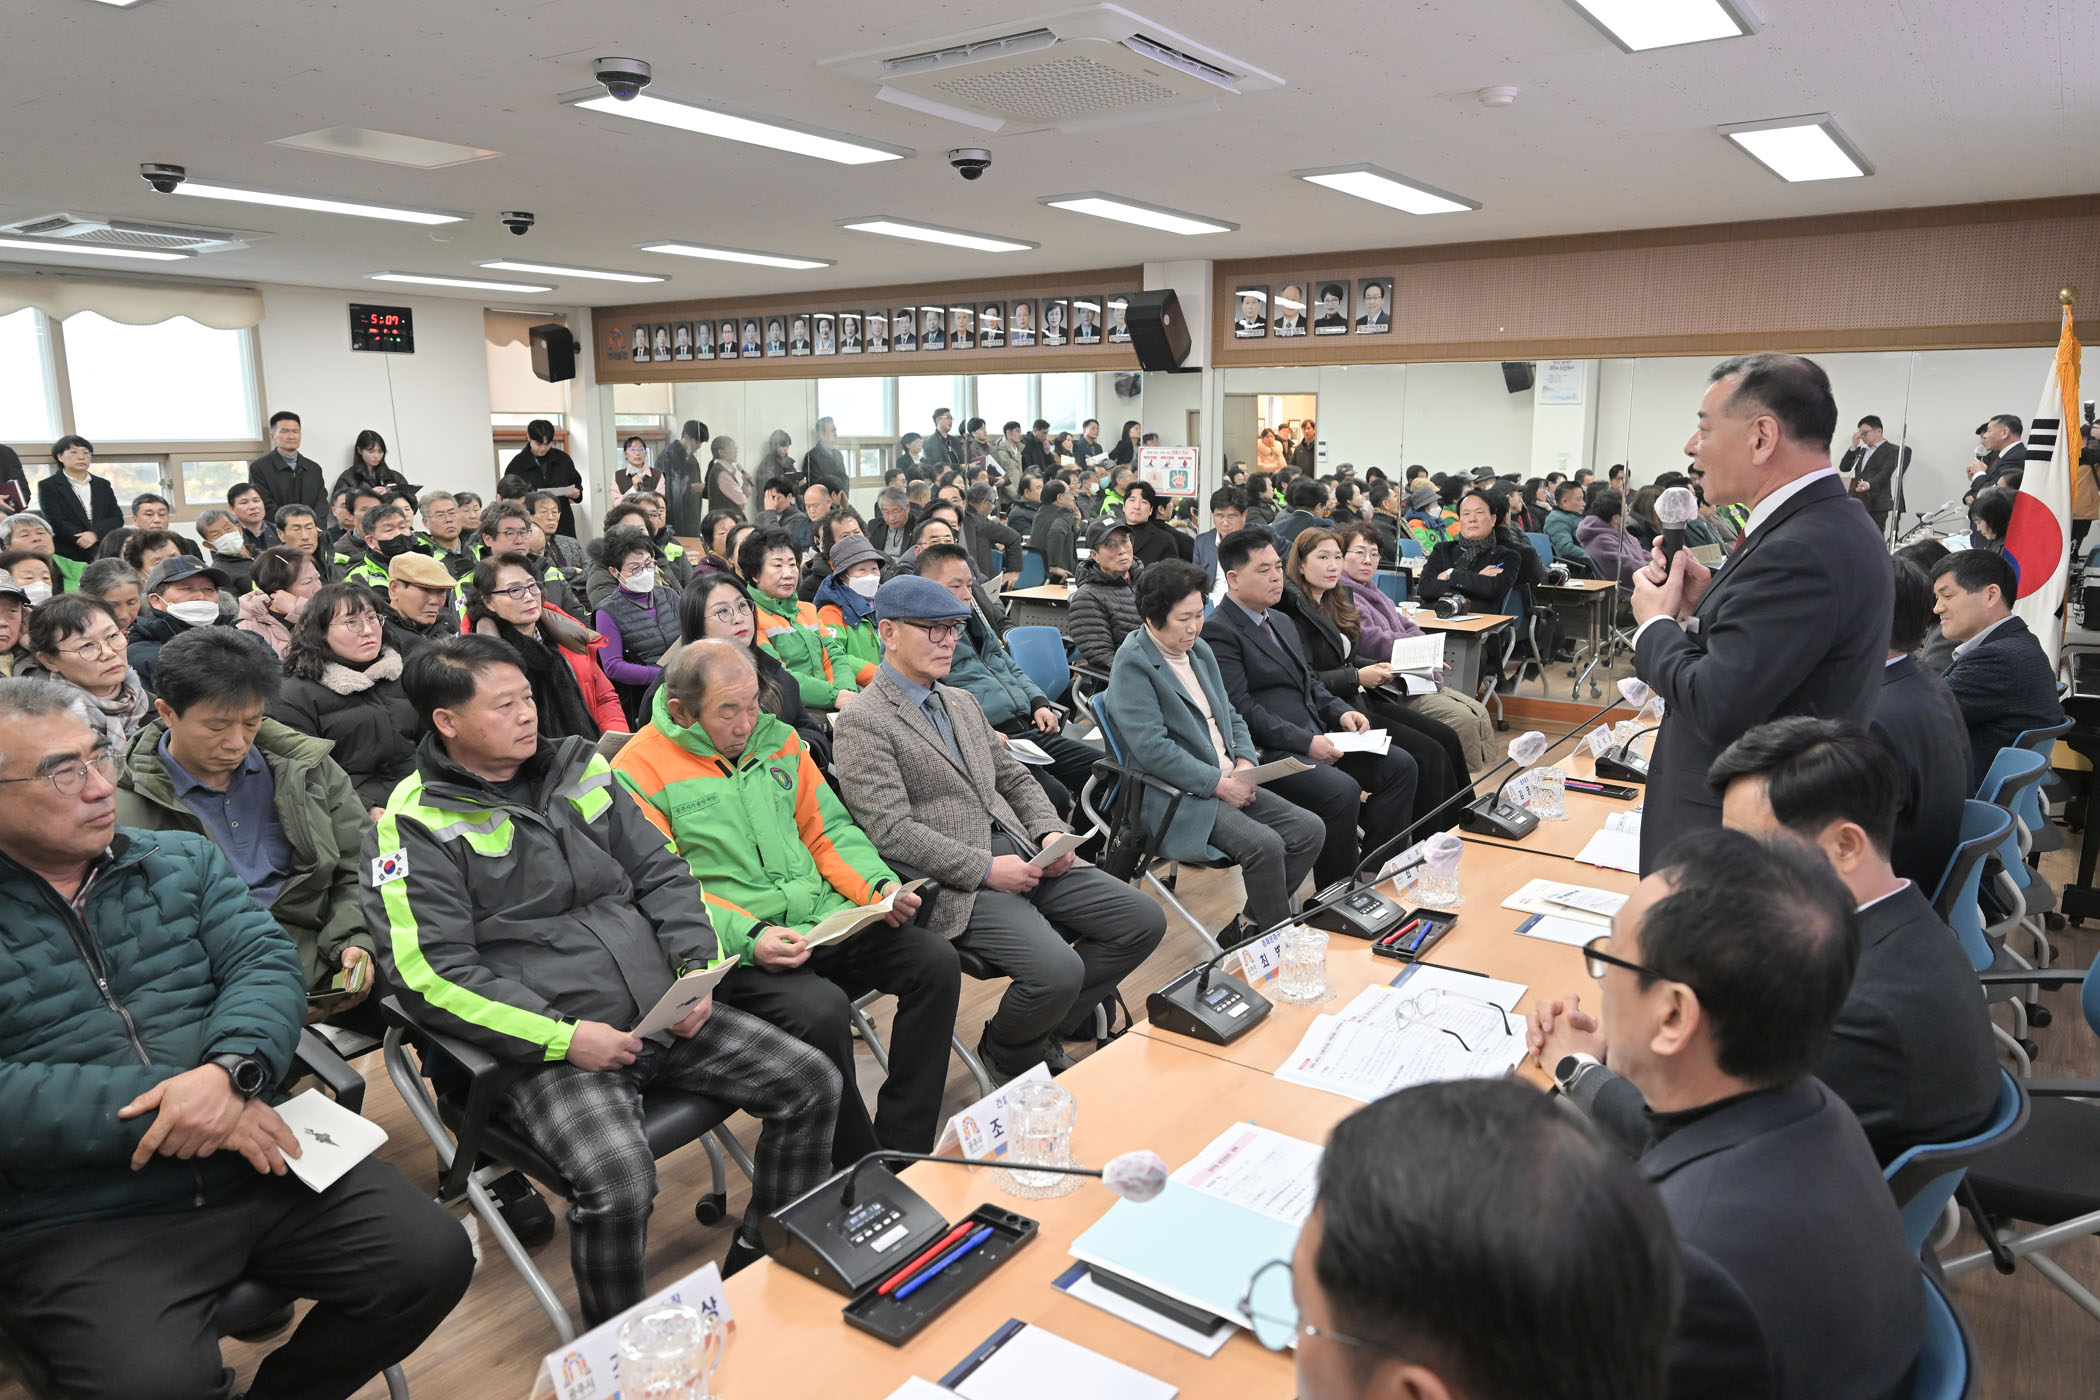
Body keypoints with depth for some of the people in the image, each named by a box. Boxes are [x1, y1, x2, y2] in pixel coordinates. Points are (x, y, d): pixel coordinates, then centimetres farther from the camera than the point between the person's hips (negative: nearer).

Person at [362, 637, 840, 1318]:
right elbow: (432, 974, -13)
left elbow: (661, 873, 15)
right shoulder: (416, 825, -5)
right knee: (618, 1179, -31)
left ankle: (760, 1263, 19)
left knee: (811, 1081, -1)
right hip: (546, 1048, -6)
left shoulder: (577, 768, 12)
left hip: (666, 1014, 6)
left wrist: (697, 968, -1)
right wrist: (563, 1037, -19)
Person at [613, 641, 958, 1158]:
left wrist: (880, 886, -2)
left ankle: (904, 1150, -4)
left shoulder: (777, 738, 13)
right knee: (822, 1010, -33)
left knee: (936, 961, -13)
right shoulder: (639, 772, -4)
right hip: (738, 951, -6)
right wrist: (750, 937, -22)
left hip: (827, 921, 6)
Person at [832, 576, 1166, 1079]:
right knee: (1056, 970, -28)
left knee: (1143, 920, -4)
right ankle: (1006, 1054, 7)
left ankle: (1048, 1031, 11)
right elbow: (892, 831, -15)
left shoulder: (962, 702, 21)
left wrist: (1050, 833, 2)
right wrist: (986, 869, -18)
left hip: (1022, 854, 8)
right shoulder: (864, 722, -7)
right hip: (957, 885, -8)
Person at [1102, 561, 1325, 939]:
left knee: (1310, 830, -5)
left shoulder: (1200, 649, 16)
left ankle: (1246, 926, 4)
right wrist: (1220, 784, -18)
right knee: (1264, 844, -27)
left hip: (1228, 782, 9)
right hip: (1178, 797, -9)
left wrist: (1245, 762, 0)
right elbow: (1151, 747, -19)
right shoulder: (1132, 663, -11)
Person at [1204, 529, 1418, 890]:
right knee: (1342, 790, -29)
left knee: (1400, 765, -1)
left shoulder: (1283, 622, 21)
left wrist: (1340, 712, 5)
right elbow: (1241, 709, -18)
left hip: (1313, 738, 10)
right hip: (1266, 752, -10)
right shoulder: (1218, 633, -11)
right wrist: (1306, 742, -19)